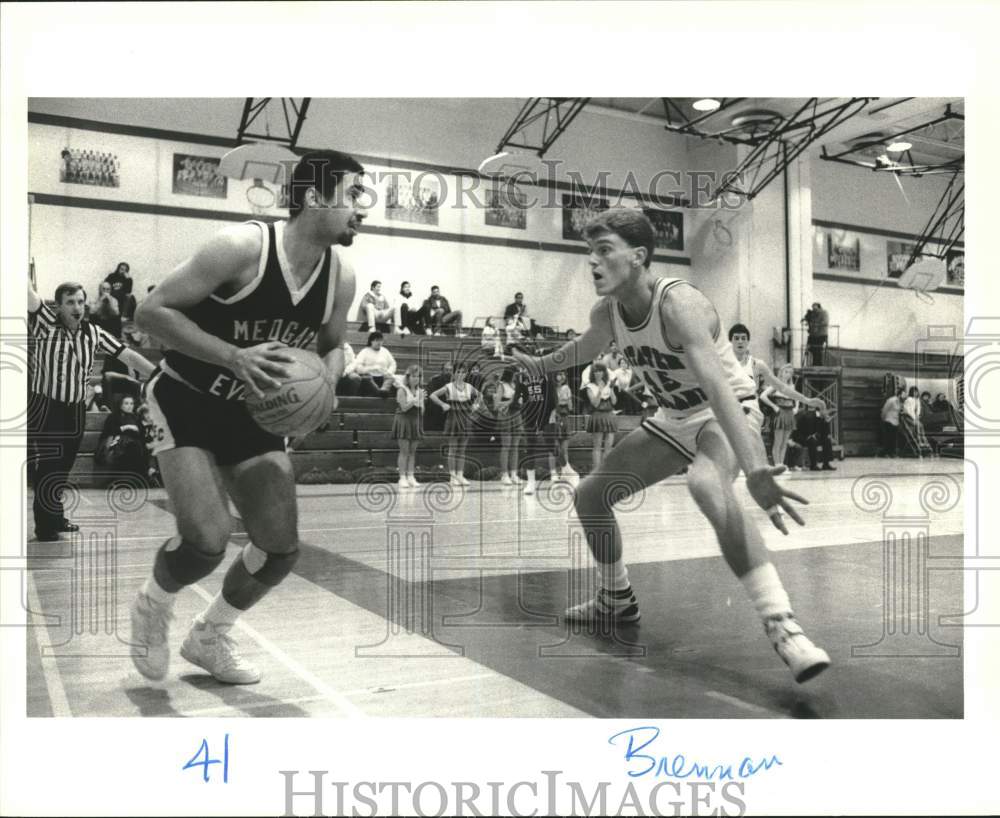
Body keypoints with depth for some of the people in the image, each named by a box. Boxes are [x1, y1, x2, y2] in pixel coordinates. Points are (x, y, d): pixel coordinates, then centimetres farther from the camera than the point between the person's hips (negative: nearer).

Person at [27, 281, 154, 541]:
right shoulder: (45, 322, -6)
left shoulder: (94, 333, 2)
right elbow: (29, 295, -21)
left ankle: (54, 518, 33)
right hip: (44, 408, -4)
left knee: (62, 470, 15)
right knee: (48, 469, -2)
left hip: (75, 411, 4)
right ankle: (46, 525, 14)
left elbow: (128, 355, 2)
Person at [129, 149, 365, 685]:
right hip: (185, 401, -6)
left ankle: (209, 636, 29)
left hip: (250, 410, 6)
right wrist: (235, 357, -33)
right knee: (208, 540, -21)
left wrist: (325, 383, -12)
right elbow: (151, 312, -22)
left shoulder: (342, 278, -7)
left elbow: (332, 345, 10)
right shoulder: (242, 246, -25)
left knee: (281, 550, 2)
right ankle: (152, 606, 15)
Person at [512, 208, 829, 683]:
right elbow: (585, 346, 19)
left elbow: (718, 388, -44)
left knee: (707, 486, -41)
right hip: (675, 418, 8)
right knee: (589, 494, 8)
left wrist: (756, 471, -54)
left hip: (727, 413, -8)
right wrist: (539, 365, 34)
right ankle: (617, 601, 30)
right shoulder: (607, 313, -7)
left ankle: (782, 627, -40)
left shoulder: (678, 304, -30)